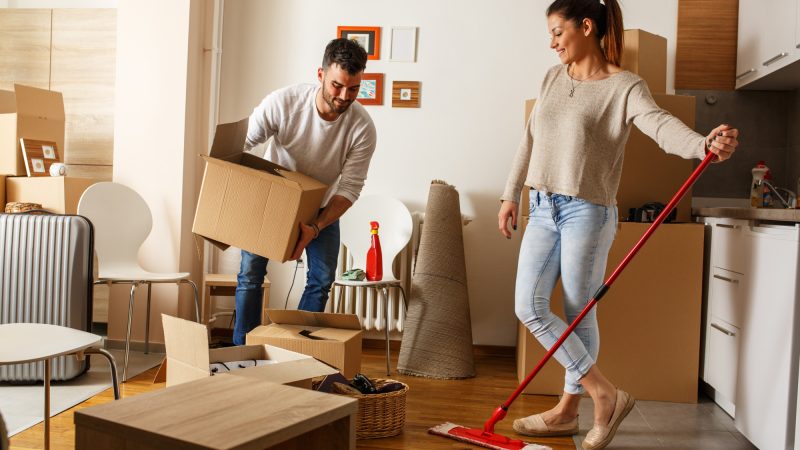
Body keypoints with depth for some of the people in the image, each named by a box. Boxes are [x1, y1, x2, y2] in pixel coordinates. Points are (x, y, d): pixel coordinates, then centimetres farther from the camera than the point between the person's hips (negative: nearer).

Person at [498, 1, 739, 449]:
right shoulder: (554, 77, 11)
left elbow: (662, 124, -26)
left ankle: (569, 409, 20)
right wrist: (511, 195, 14)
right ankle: (606, 394, 13)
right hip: (544, 209, 7)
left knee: (580, 315, 2)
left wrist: (705, 145, -47)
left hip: (587, 212, -7)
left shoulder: (625, 86, -8)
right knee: (529, 307, 1)